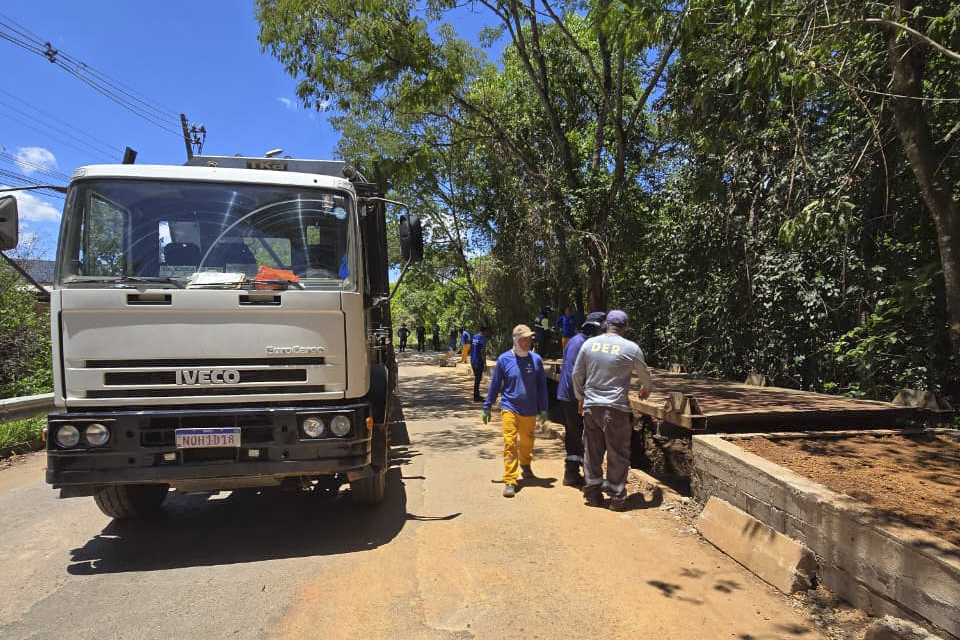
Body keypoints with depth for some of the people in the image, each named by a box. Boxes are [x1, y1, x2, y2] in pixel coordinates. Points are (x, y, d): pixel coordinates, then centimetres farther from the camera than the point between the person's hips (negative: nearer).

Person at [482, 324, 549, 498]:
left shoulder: (536, 359, 0)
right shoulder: (504, 359, -6)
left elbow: (542, 386, 8)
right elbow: (495, 384, 2)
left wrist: (543, 409, 8)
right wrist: (487, 407, 6)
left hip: (530, 411, 3)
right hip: (509, 408, -2)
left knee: (527, 442, 17)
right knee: (510, 444, -8)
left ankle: (526, 466, 46)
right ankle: (510, 481, -2)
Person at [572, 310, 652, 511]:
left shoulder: (589, 343, 2)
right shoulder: (631, 348, -5)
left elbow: (577, 374, 8)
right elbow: (645, 374, 11)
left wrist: (580, 397, 22)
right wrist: (646, 388, 33)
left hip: (590, 406, 4)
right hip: (616, 407, -3)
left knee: (592, 449, 13)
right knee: (618, 453, 7)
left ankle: (592, 491, 22)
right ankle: (617, 496, 13)